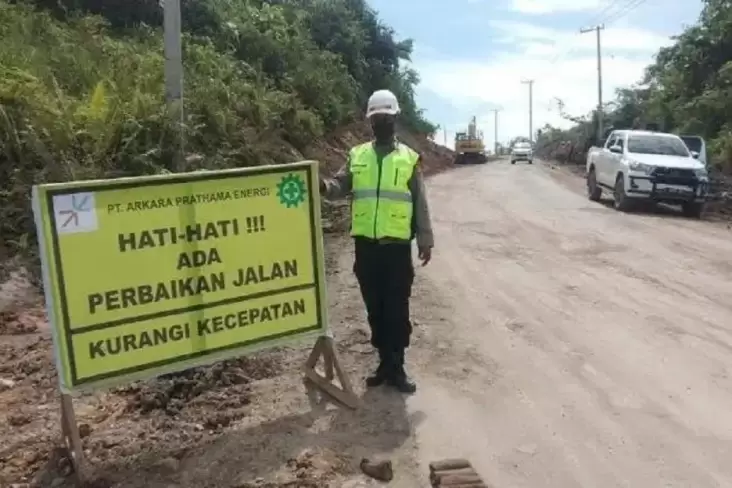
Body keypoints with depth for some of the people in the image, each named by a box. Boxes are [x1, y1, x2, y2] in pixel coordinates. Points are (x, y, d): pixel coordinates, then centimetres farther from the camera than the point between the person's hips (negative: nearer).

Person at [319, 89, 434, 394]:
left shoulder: (409, 158, 3)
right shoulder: (357, 155, 9)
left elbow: (420, 205, 4)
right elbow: (341, 186, 1)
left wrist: (425, 240, 1)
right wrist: (324, 186, -21)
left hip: (397, 244, -2)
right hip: (365, 242, 3)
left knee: (397, 309, 2)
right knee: (375, 308, 10)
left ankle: (396, 368, 11)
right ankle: (385, 363, 23)